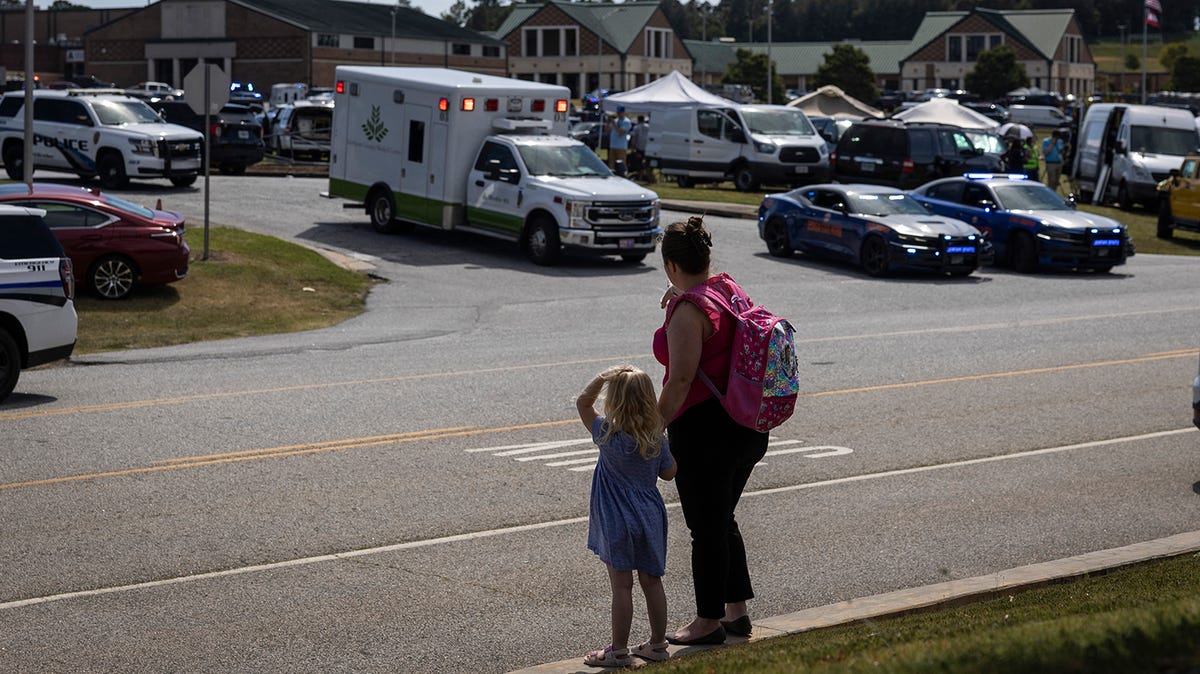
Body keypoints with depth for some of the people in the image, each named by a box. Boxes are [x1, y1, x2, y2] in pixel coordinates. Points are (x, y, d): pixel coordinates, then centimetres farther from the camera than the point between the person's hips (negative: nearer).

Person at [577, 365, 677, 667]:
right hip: (651, 517, 4)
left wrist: (603, 378, -12)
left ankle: (618, 650, 5)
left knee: (621, 586, 0)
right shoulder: (657, 439, -3)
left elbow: (583, 403, -2)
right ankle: (657, 644, 21)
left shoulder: (608, 435, -13)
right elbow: (669, 472, 10)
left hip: (618, 522, -4)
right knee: (652, 582, 13)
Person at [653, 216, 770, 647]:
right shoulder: (729, 288, 5)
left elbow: (680, 381, -23)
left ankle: (709, 622, 14)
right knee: (722, 521, 21)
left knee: (706, 529, 4)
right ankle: (737, 610, 27)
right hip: (748, 429, 9)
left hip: (704, 430, -9)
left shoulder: (687, 311, -19)